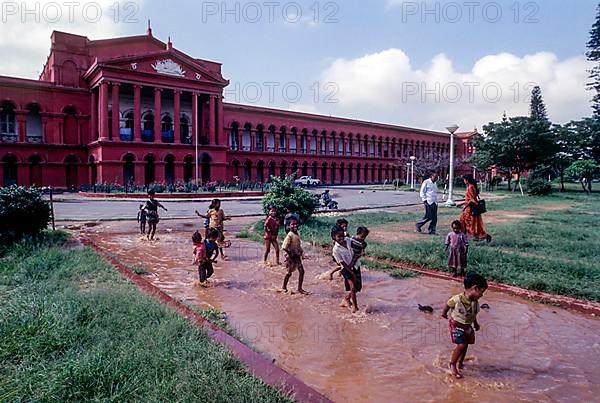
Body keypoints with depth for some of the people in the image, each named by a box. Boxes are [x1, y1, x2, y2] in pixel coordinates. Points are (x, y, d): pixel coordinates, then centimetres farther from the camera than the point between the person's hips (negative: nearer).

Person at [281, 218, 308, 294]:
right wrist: (290, 254, -19)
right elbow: (284, 247, -24)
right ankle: (284, 287, 26)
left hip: (297, 256, 7)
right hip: (291, 256, -7)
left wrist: (301, 252, 10)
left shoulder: (298, 233, 4)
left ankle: (300, 288, 16)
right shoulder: (290, 235, -21)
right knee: (289, 272, 6)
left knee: (301, 271, 6)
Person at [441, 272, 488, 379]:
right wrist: (444, 313, 5)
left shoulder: (475, 302, -9)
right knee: (461, 345, -14)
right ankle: (452, 364, 6)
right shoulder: (457, 299, -30)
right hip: (456, 325, -7)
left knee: (465, 345, 14)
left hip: (467, 326, 7)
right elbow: (448, 304, -10)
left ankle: (460, 362, 37)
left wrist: (475, 323, 20)